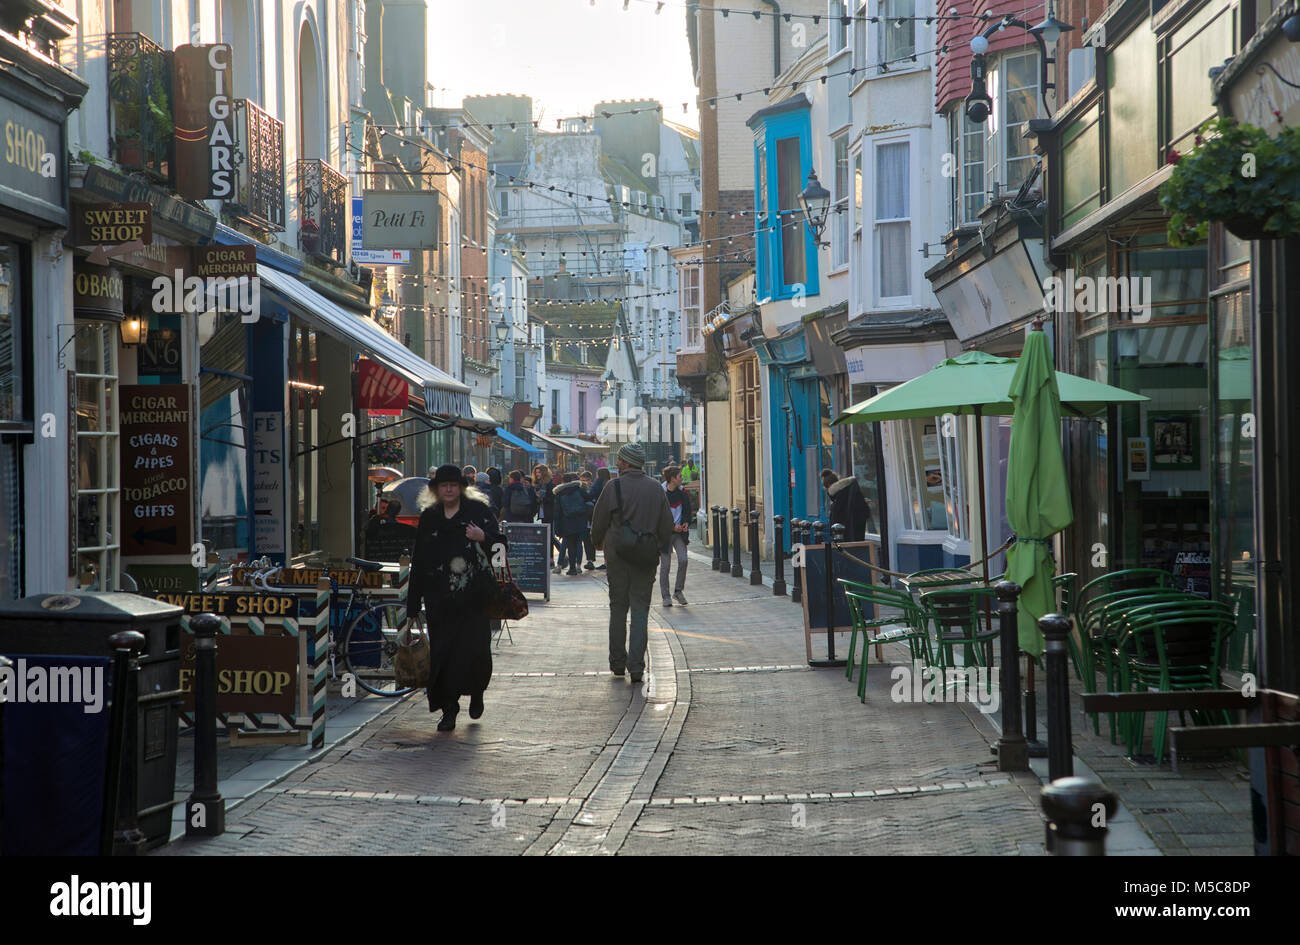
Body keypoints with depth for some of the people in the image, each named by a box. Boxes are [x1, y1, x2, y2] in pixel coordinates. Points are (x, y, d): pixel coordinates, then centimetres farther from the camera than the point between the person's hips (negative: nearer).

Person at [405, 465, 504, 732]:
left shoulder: (478, 510, 5)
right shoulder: (429, 517, 12)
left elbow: (499, 545, 2)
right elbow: (418, 561, 13)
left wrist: (484, 537, -22)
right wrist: (413, 604, 10)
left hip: (474, 597, -2)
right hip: (439, 597, 2)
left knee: (475, 648, -7)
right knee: (442, 652, -2)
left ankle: (476, 693, 22)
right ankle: (448, 710, 6)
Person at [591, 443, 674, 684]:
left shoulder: (614, 487, -7)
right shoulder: (656, 489, 3)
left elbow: (599, 522, -1)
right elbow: (667, 526, 8)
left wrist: (598, 543, 18)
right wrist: (658, 549, 21)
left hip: (618, 556, -2)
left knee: (618, 609, 10)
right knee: (640, 609, 2)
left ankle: (618, 662, 15)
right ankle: (636, 665, -7)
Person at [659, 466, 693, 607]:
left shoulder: (682, 492, 8)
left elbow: (687, 510, 14)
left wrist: (686, 523, -4)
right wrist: (672, 526, -17)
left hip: (680, 532, 4)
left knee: (683, 560, -12)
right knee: (665, 565, -1)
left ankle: (678, 591, 4)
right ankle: (666, 597, 8)